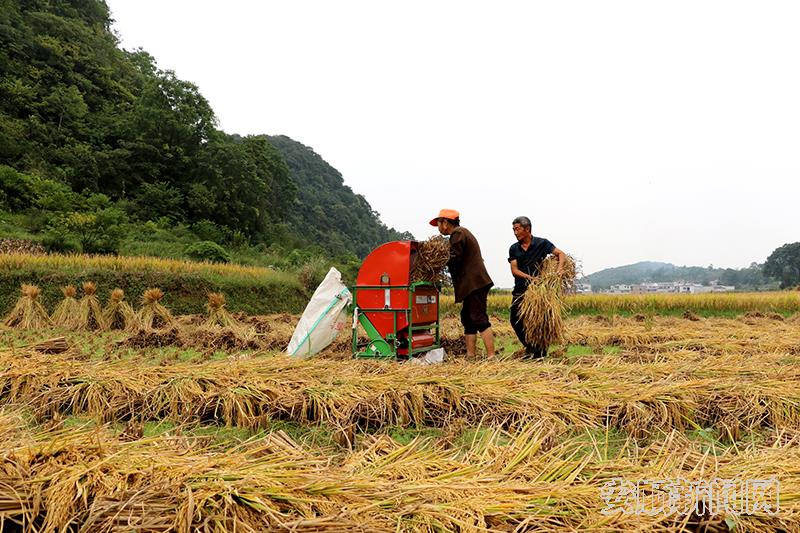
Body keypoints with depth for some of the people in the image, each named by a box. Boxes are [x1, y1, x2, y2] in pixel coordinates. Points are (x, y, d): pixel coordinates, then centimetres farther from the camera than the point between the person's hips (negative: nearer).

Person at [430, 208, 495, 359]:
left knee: (479, 319, -12)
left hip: (474, 284, -11)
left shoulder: (458, 234, -9)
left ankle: (491, 356, -13)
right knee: (468, 319, 12)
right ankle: (470, 356, 15)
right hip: (474, 284, 11)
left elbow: (454, 260, -16)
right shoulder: (464, 232, 24)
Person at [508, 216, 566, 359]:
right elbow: (514, 270, -4)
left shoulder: (542, 243, -3)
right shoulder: (514, 249, 6)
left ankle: (540, 352, 13)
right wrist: (530, 277, -20)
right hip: (520, 291, 4)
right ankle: (530, 348, 23)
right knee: (516, 321, 4)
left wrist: (558, 271, -27)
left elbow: (561, 254, -9)